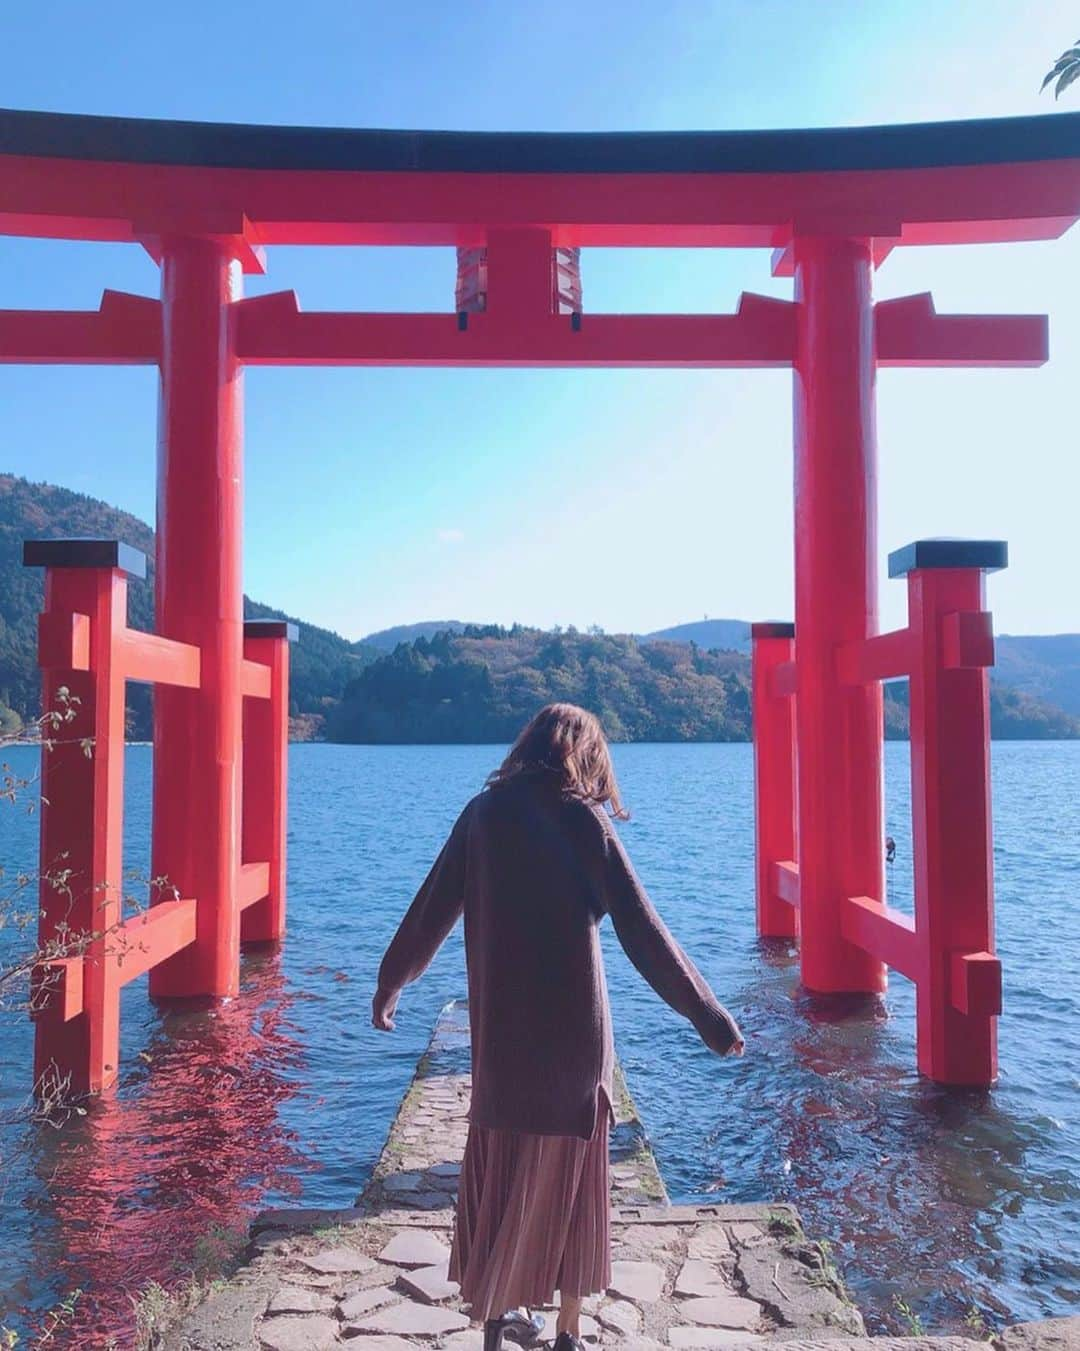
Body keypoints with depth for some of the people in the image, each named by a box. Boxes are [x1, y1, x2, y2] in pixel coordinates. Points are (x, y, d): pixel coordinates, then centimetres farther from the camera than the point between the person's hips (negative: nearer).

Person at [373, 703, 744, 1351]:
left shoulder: (483, 812, 1)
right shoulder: (580, 818, -10)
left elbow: (431, 911, 7)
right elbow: (641, 929, -14)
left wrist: (390, 985, 20)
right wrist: (708, 1014, -9)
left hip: (498, 1029, 4)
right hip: (571, 1031, -3)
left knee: (500, 1166, 19)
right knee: (567, 1175, 12)